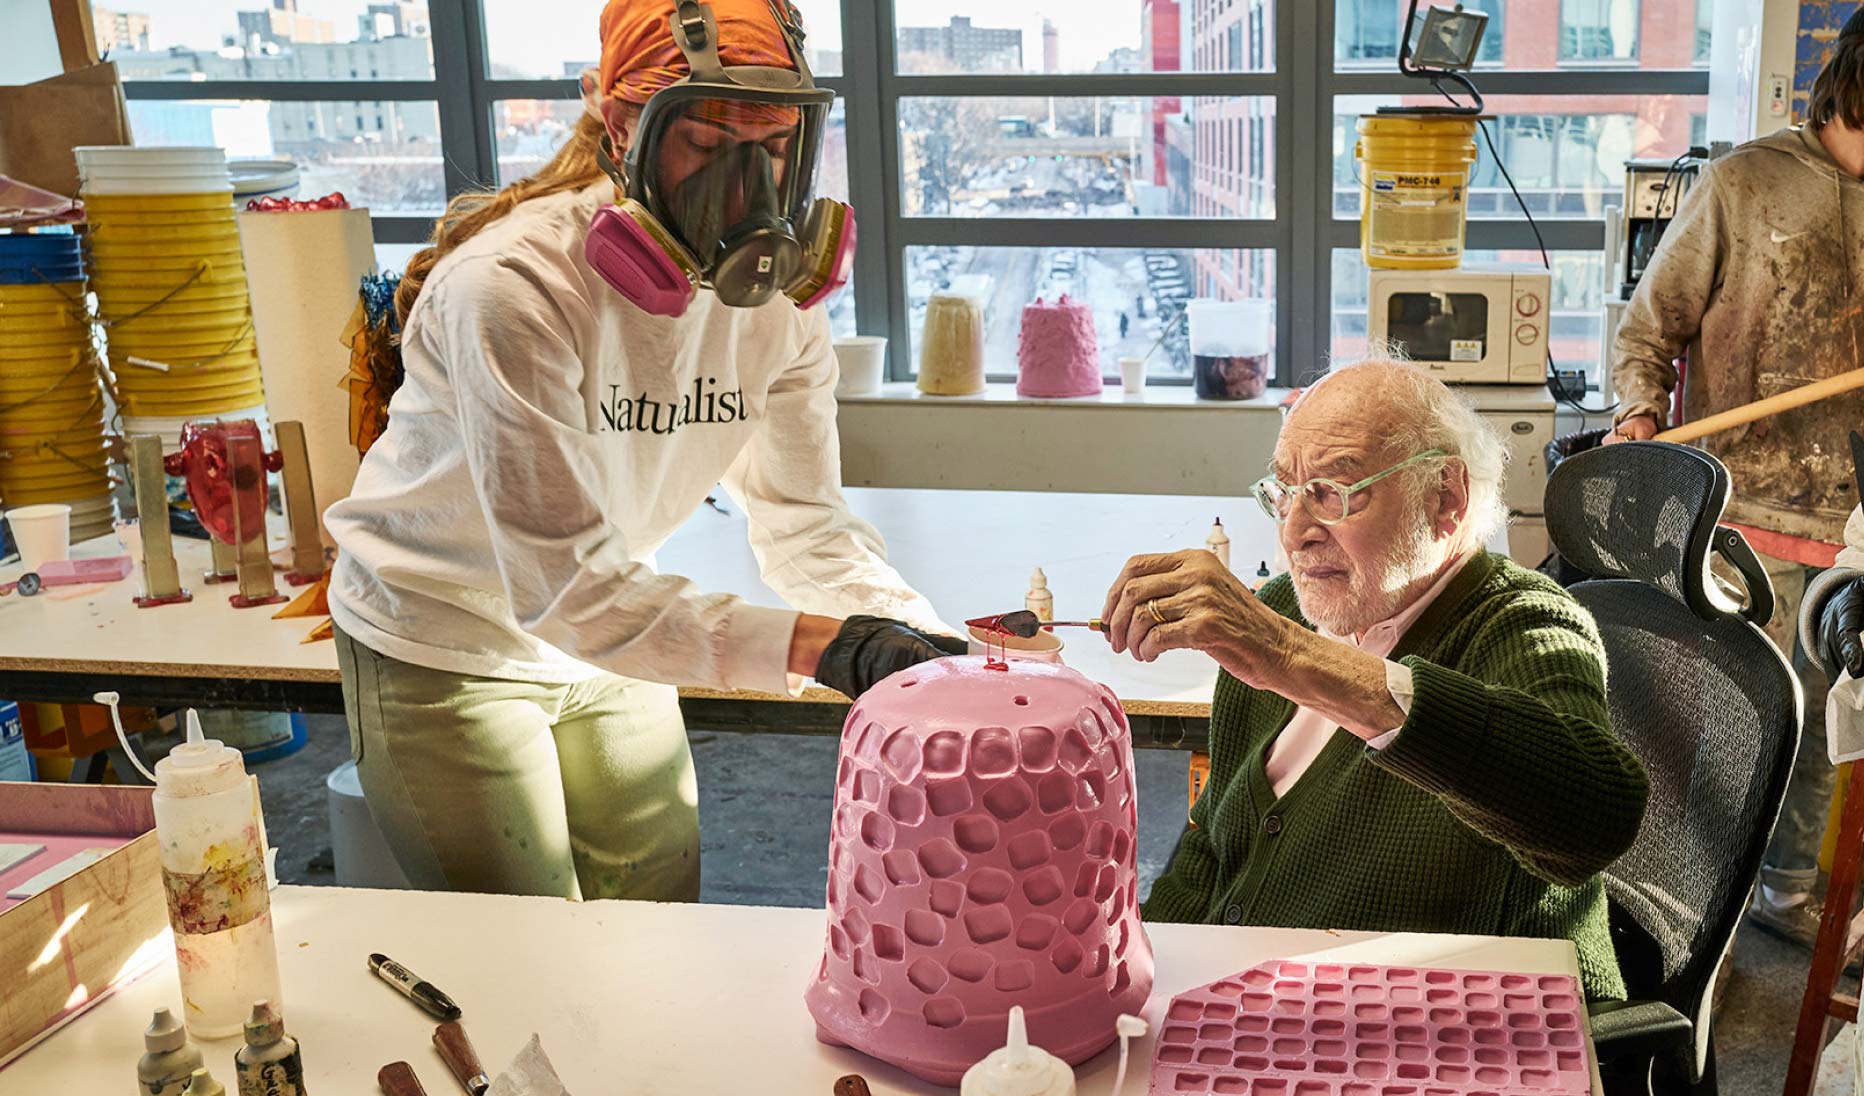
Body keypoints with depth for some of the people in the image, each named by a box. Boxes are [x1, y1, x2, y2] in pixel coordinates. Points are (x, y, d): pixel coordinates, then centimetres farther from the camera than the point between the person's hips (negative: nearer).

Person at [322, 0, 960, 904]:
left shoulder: (773, 294, -14)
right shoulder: (515, 286, -33)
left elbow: (806, 522, -12)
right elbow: (562, 588, -38)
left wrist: (924, 648, -31)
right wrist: (822, 644, -46)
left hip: (609, 644, 6)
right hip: (444, 651, -5)